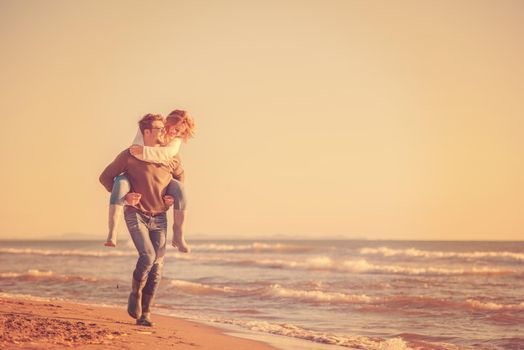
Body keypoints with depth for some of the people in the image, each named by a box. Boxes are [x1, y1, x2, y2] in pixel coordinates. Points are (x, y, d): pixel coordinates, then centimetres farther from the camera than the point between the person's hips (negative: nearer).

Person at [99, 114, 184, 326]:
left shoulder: (170, 157, 2)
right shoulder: (130, 156, -8)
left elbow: (180, 176, 23)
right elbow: (105, 177, 1)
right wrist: (124, 195, -12)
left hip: (159, 217, 4)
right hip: (136, 214, -4)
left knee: (157, 266, -2)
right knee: (147, 256, -22)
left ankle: (144, 314, 8)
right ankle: (135, 296, 5)